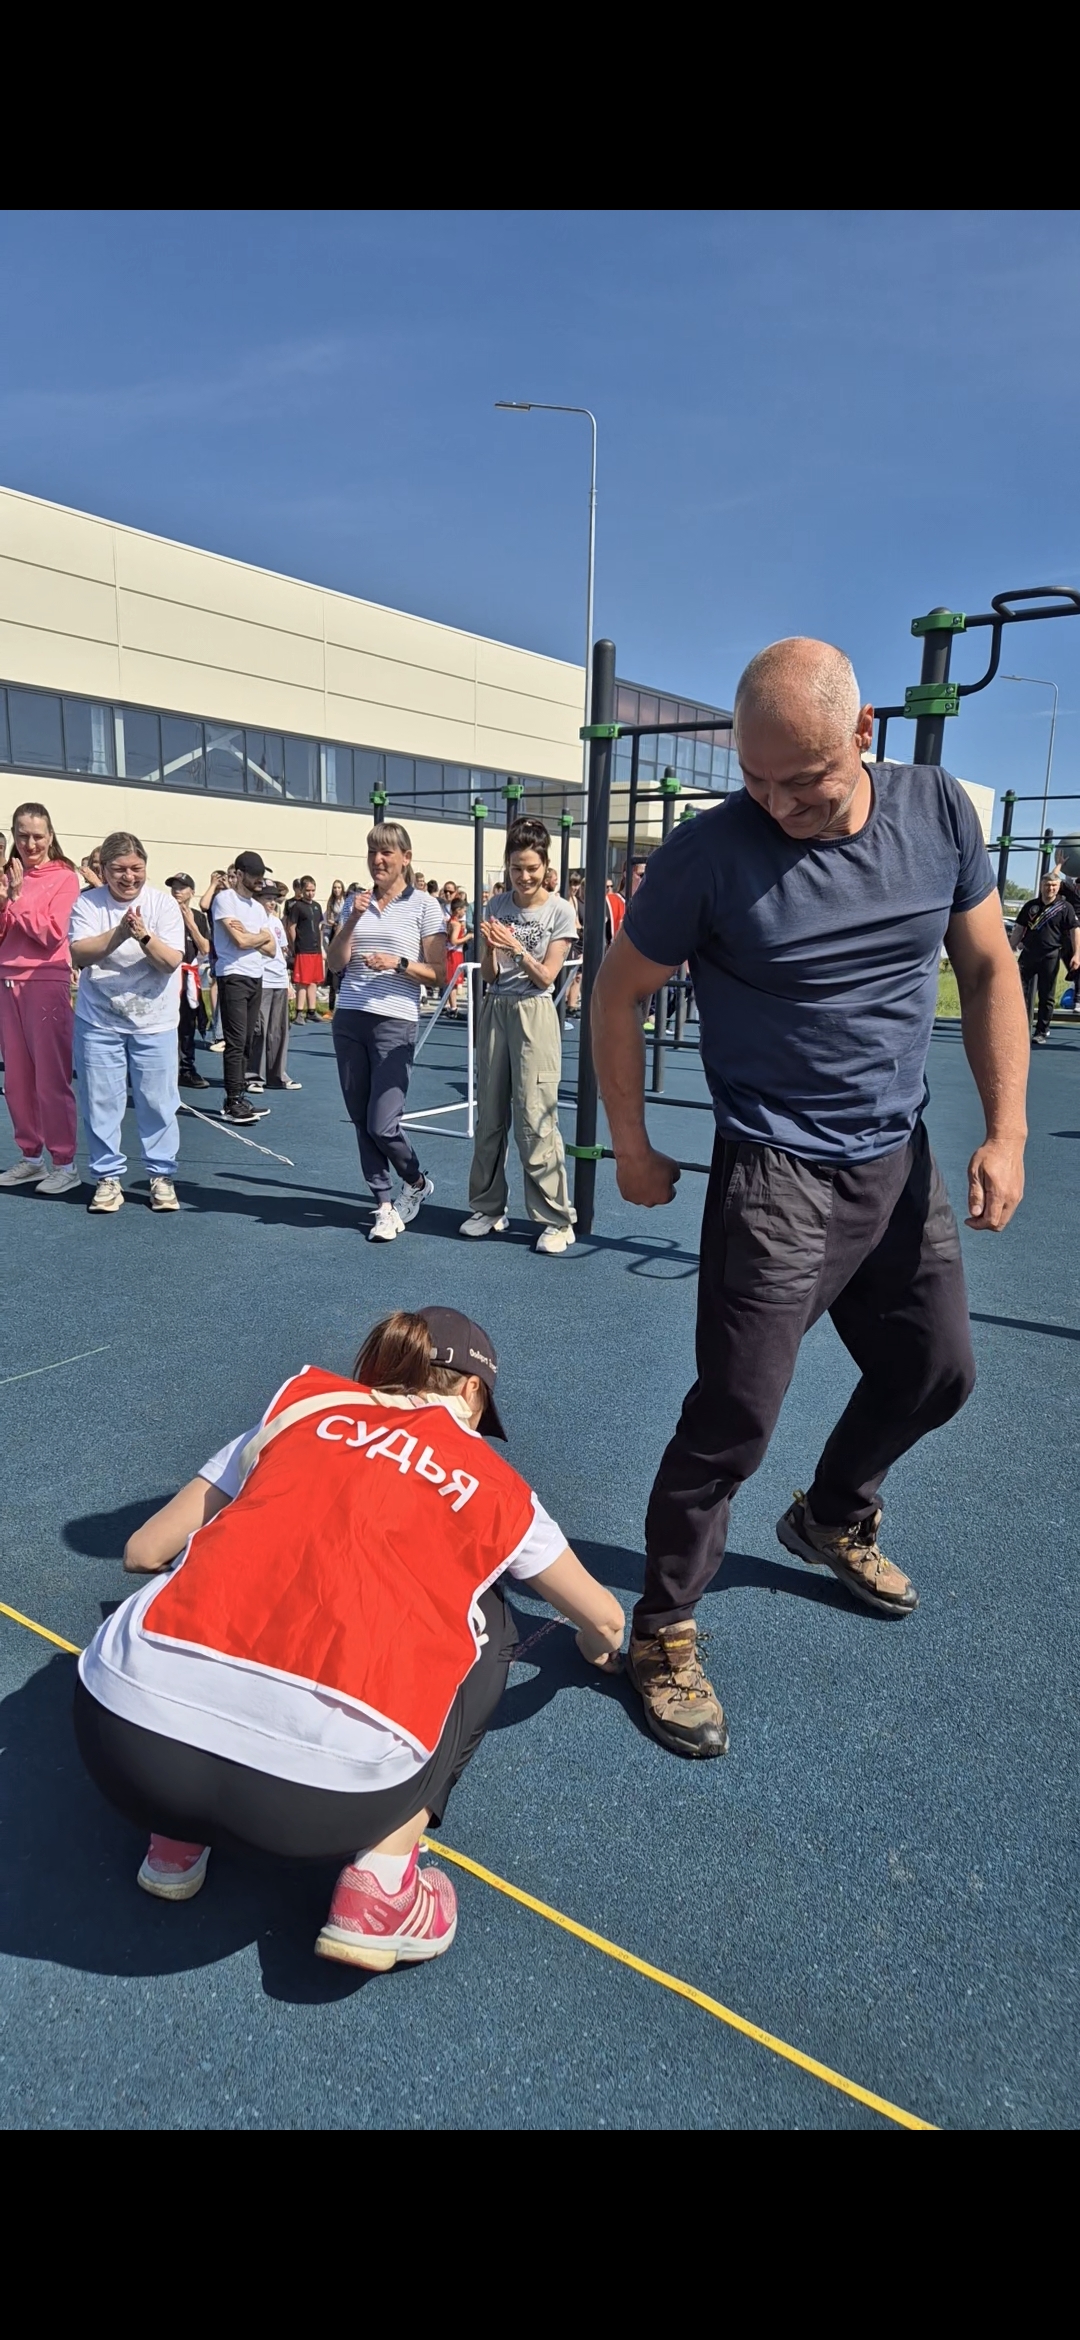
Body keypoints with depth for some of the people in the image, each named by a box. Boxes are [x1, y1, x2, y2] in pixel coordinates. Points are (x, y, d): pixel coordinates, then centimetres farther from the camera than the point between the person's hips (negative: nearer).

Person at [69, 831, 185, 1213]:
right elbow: (78, 955, -16)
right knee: (101, 1102, 4)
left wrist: (145, 936, -29)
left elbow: (171, 962, -11)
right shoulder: (88, 903, -4)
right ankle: (107, 1178, 16)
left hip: (154, 1020, 0)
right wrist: (119, 933, -30)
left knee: (157, 1102, 3)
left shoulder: (163, 903, -4)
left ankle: (162, 1176, 15)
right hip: (98, 1021, 1)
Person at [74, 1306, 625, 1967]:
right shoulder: (496, 1488, 18)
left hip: (119, 1736, 3)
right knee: (482, 1622, 25)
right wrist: (599, 1650, 60)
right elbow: (605, 1619, 35)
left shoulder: (302, 1403, 19)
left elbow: (144, 1552, 26)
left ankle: (178, 1839, 25)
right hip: (325, 1792, -2)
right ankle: (379, 1885, 14)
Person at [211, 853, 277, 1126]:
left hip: (256, 979, 8)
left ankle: (238, 1099, 14)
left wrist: (249, 936, -6)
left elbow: (271, 949, 11)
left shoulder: (258, 907, 18)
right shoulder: (225, 899, -5)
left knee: (246, 1042, 9)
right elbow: (240, 941, -15)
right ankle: (233, 1103, -7)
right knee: (236, 1042, -9)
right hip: (233, 977, -8)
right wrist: (262, 935, 3)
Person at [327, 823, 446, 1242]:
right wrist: (353, 920, -7)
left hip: (395, 1023, -5)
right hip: (349, 1020, 5)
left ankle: (416, 1183, 19)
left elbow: (439, 975, -2)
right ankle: (385, 1206, 17)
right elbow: (337, 964, 5)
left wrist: (399, 964, -16)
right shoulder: (355, 901, 11)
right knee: (361, 1121, 6)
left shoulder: (423, 906, -1)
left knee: (382, 1124, -9)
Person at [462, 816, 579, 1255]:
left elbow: (546, 977, -7)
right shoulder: (497, 906, 7)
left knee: (535, 1119, -9)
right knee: (489, 1116, 8)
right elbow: (489, 976, 3)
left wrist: (517, 948, -22)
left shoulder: (560, 911, -4)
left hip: (534, 1016, -4)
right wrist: (491, 948, -17)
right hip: (494, 1012, 5)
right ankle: (488, 1207, 21)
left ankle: (555, 1220, -2)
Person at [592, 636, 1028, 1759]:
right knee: (735, 1415, -7)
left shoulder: (938, 810, -2)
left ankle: (832, 1520, 46)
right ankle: (663, 1633, 14)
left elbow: (987, 966, 5)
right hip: (776, 1175, -5)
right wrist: (632, 1148, -2)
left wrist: (1007, 1129, -1)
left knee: (935, 1373, 18)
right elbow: (618, 993, -4)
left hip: (901, 1162, 6)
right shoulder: (709, 852, -15)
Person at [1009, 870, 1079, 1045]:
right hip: (1028, 954, 3)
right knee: (1022, 993, -1)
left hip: (1050, 956, -2)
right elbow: (1019, 928, 13)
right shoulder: (1031, 906, 9)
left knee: (1046, 997, 2)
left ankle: (1041, 1033, 8)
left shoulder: (1065, 907, 0)